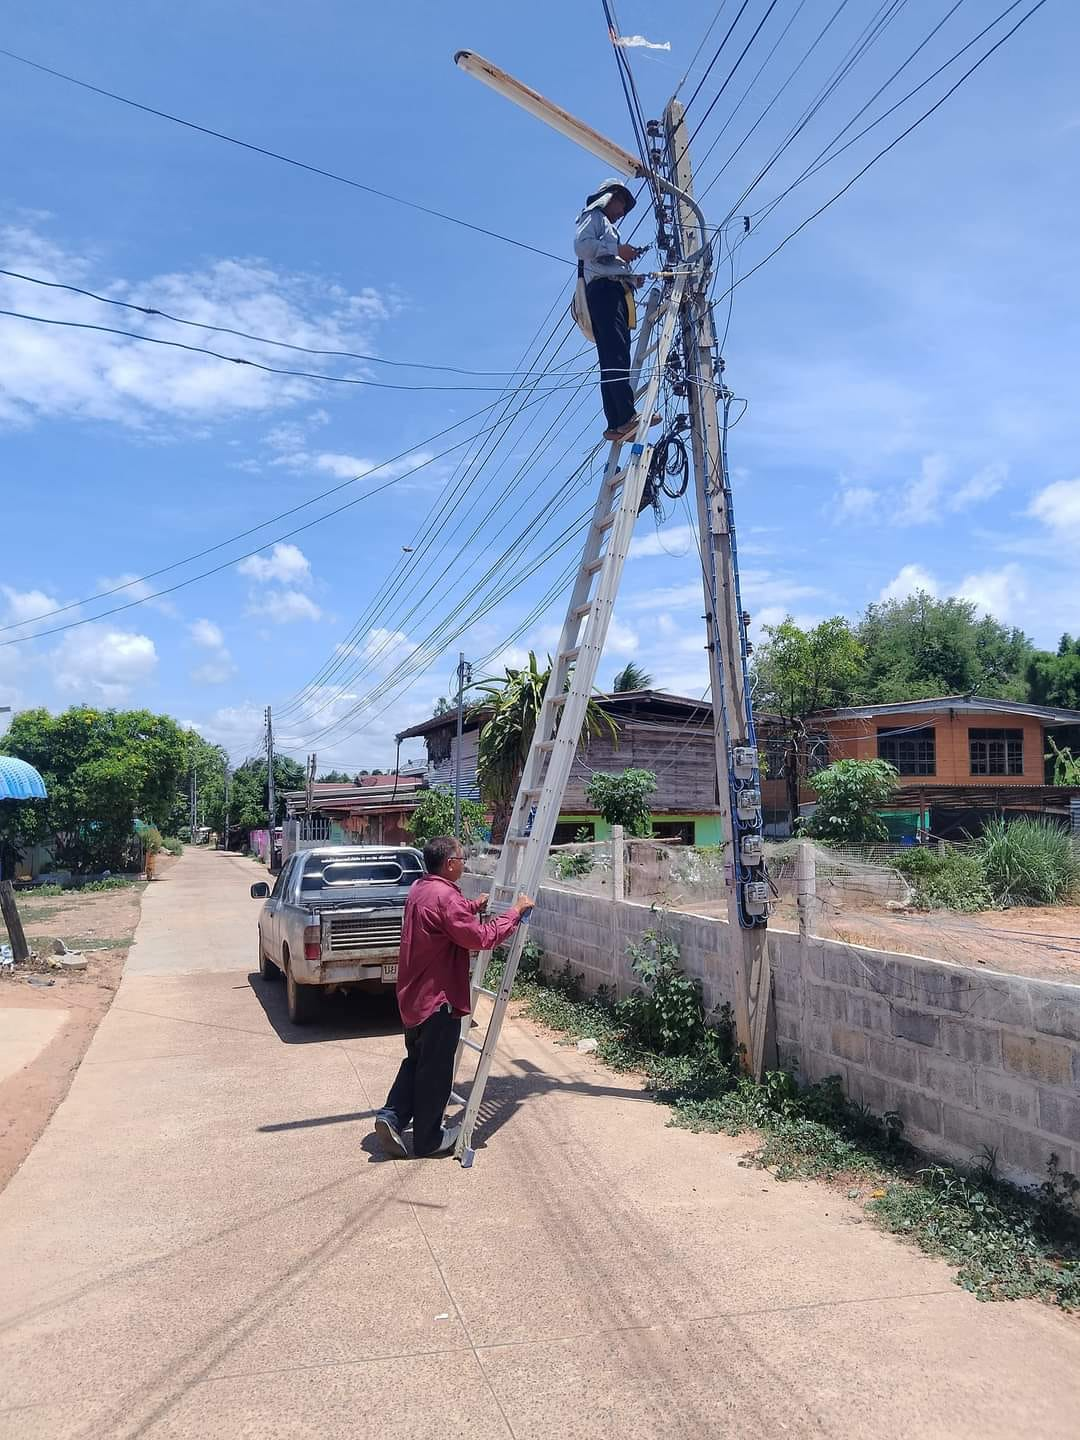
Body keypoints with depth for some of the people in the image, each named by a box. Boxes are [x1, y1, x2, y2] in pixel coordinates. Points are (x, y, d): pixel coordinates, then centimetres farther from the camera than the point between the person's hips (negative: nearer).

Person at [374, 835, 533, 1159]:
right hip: (438, 999, -9)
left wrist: (474, 905, 35)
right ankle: (429, 1139, 18)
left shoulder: (419, 889, 5)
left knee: (416, 1060, 23)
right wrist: (516, 911, -13)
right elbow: (483, 937, -23)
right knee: (436, 1071, 6)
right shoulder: (446, 897, -24)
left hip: (413, 995, 9)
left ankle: (392, 1117, 15)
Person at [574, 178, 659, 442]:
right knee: (616, 354, -25)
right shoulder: (594, 217, 12)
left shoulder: (608, 227, 38)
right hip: (602, 289, -10)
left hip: (615, 291, 10)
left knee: (613, 359, -3)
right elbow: (582, 245, -9)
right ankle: (628, 416, -40)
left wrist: (632, 279, 13)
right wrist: (617, 250, -7)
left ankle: (617, 424, -13)